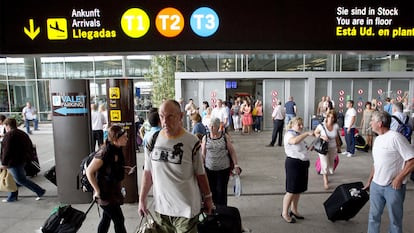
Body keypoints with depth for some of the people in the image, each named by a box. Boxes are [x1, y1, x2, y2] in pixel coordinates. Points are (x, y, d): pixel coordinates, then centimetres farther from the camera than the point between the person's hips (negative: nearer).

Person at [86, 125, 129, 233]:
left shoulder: (117, 150, -1)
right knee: (119, 220, 1)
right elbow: (89, 171, -21)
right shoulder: (105, 152, -26)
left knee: (107, 217, 21)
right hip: (105, 193, -8)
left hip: (113, 191, 8)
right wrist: (97, 190, -17)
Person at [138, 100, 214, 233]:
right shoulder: (153, 140, -3)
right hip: (160, 207, 3)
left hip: (186, 209, -3)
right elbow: (148, 172, 5)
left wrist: (207, 197, 4)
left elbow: (200, 174, -3)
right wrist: (142, 199, 6)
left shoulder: (192, 142, -12)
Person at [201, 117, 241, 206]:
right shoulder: (205, 138, 0)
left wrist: (236, 165, -5)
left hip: (223, 169, -1)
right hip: (209, 169, 1)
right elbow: (203, 154, 4)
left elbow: (232, 151, 1)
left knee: (221, 191, 6)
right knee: (211, 191, 8)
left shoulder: (225, 137, -3)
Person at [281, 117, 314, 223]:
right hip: (293, 163, -9)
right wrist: (307, 133, -40)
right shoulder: (289, 134, -14)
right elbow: (294, 141, -39)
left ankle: (294, 210, 32)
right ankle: (285, 213, 13)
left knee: (299, 190, 17)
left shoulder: (300, 134, 14)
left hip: (303, 163, 9)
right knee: (291, 191, -1)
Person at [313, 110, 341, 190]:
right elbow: (315, 133, -2)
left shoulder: (336, 126, -7)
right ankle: (325, 181, 7)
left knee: (331, 164, 14)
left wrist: (338, 146, 15)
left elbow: (337, 137, 7)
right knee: (325, 165, -6)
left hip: (333, 148, 4)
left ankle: (326, 177, 38)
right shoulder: (321, 125, -16)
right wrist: (322, 137, -20)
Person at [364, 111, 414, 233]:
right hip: (376, 185, 7)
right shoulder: (377, 139, 8)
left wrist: (399, 178, -17)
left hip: (393, 187, -7)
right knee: (373, 216, 16)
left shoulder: (395, 137, -16)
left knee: (395, 219, 11)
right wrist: (369, 181, 17)